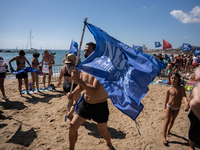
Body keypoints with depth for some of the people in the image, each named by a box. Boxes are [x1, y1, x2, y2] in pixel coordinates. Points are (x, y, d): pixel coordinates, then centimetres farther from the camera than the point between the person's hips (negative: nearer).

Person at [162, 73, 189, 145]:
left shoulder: (181, 88, -16)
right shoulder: (169, 89, -13)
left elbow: (184, 96, -31)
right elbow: (167, 99, -1)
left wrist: (186, 104, -50)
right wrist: (165, 108, 7)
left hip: (177, 108, 2)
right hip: (170, 106, -1)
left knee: (172, 120, 19)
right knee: (167, 120, -6)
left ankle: (168, 130, 44)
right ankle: (164, 137, -5)